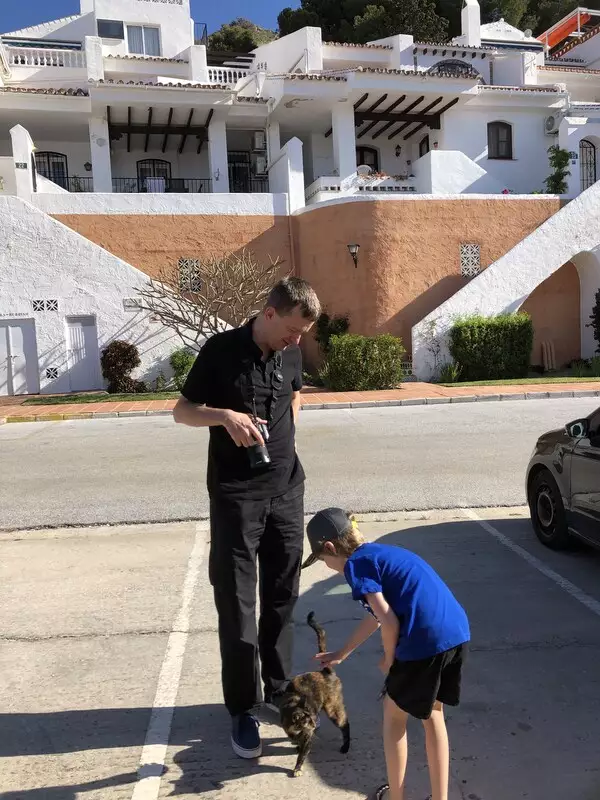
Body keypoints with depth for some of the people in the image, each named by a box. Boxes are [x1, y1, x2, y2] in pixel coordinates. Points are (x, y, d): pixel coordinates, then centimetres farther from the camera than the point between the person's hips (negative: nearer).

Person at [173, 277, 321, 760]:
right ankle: (242, 710, 18)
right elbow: (183, 411, -5)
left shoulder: (292, 354, 3)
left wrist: (284, 437, 7)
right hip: (235, 495, -4)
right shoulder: (222, 350, -11)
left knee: (282, 597, 14)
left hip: (287, 489, 5)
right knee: (237, 606, 2)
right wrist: (225, 416, -23)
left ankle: (278, 689, 32)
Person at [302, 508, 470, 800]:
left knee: (394, 716, 18)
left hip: (425, 642, -8)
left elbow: (389, 622, -12)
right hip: (458, 633, 8)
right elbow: (377, 615, 35)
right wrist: (342, 653, 45)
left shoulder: (356, 563, -3)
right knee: (433, 713, 27)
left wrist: (388, 659, 9)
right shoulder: (380, 553, 23)